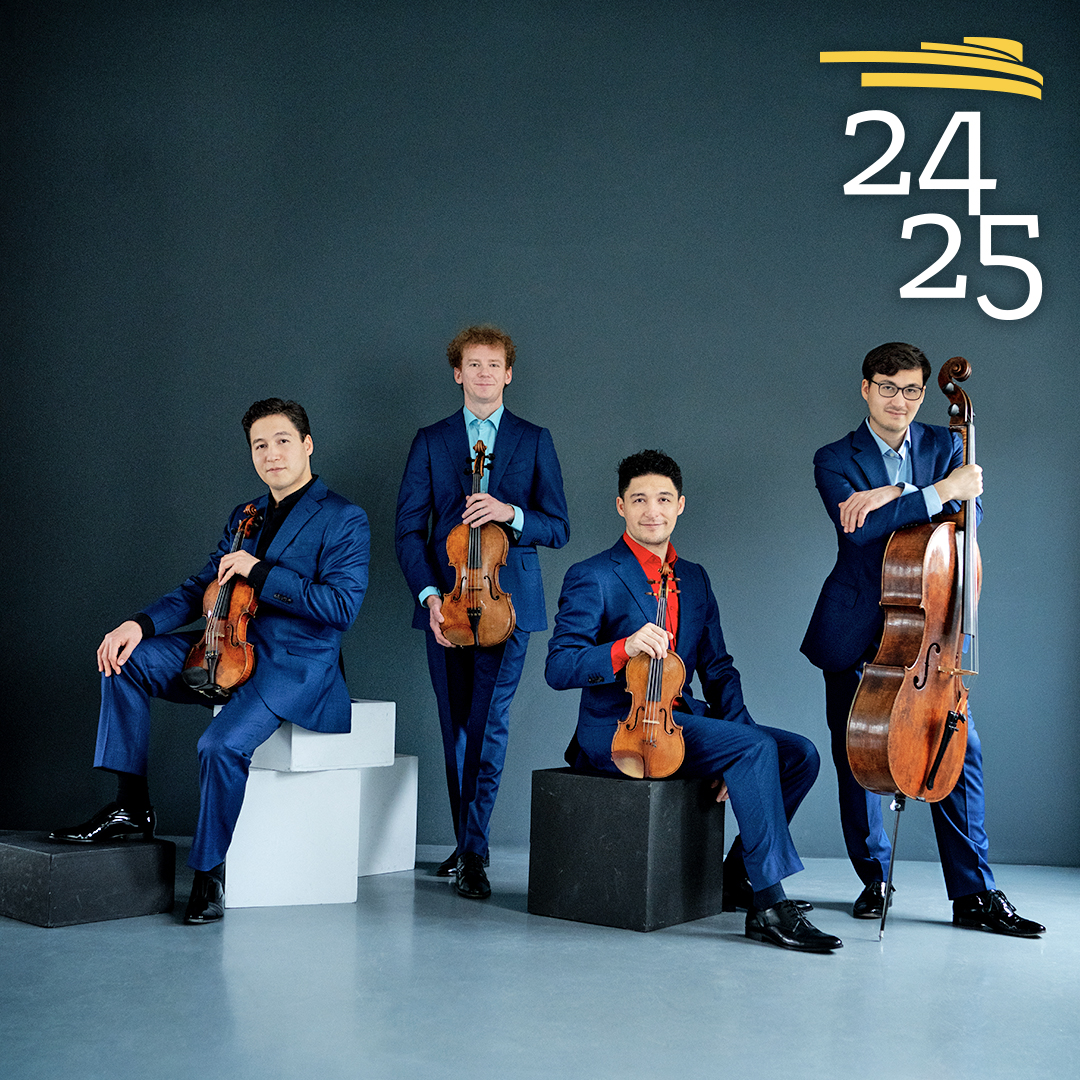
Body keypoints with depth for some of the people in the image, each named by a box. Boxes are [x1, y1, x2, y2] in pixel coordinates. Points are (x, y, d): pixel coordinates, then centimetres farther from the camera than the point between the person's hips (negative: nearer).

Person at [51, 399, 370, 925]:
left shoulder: (344, 520, -6)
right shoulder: (244, 516, 17)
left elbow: (341, 606, -17)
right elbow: (202, 586, 12)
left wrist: (259, 571, -19)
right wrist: (142, 623, -6)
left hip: (295, 664, -7)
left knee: (222, 743, -30)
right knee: (125, 658, -9)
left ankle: (208, 872, -7)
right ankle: (131, 806, -3)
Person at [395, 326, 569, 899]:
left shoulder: (533, 440, 9)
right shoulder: (430, 442, 10)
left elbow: (557, 527, 5)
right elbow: (409, 530, 5)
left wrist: (511, 513, -15)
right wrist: (430, 594, -9)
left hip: (507, 603, -1)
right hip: (446, 604, 2)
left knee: (488, 723, -11)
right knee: (457, 728, 7)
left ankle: (473, 852, -6)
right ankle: (467, 845, 20)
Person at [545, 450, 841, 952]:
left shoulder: (694, 579, 15)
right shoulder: (592, 578, -6)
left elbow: (717, 668, 14)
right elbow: (558, 668, -14)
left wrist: (739, 729, -3)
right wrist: (625, 647, -31)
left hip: (682, 719, 7)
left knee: (799, 753, -7)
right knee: (756, 748, -25)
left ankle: (738, 877, 6)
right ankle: (769, 905, -20)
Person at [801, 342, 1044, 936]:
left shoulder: (944, 445, 8)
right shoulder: (834, 459, -1)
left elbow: (969, 508, -11)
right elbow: (860, 529, -20)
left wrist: (893, 493, -22)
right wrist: (939, 491, -23)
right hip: (857, 627, -1)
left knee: (959, 748, -4)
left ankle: (973, 892, 6)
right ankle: (874, 878, 22)